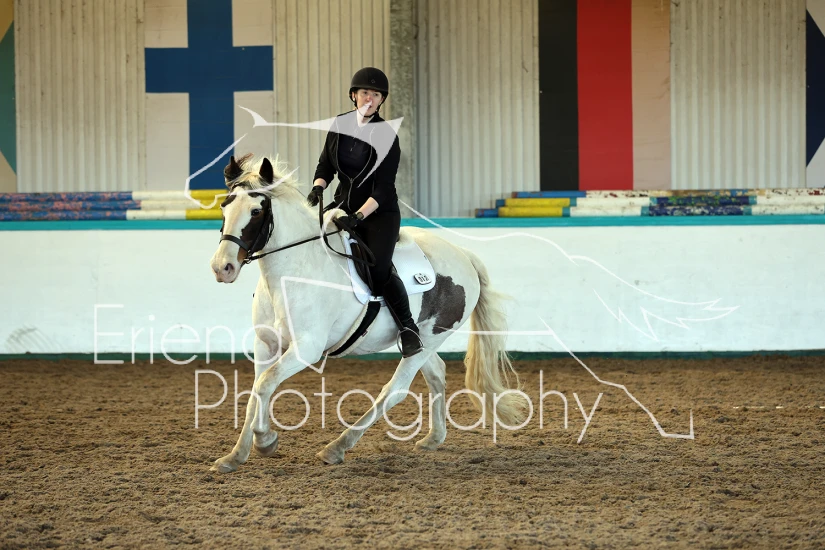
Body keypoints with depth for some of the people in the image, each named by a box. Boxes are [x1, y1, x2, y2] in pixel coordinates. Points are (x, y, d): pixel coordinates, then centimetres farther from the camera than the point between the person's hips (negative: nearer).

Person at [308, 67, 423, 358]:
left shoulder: (386, 137, -13)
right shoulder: (340, 125, 1)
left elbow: (383, 189, -17)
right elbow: (325, 166, 8)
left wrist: (358, 216, -30)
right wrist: (317, 187, -13)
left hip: (380, 211, -5)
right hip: (344, 203, 5)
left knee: (379, 268, -26)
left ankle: (408, 328, -11)